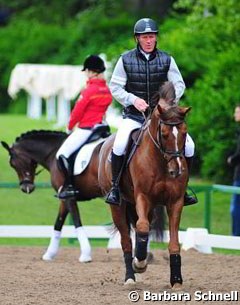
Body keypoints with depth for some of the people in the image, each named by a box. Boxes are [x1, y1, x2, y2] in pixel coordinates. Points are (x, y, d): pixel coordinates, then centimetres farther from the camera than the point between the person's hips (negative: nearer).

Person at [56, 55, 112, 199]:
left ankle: (69, 186, -15)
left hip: (85, 129, -9)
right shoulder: (107, 90, 5)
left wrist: (70, 127, 6)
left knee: (62, 155, -7)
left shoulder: (89, 91, -16)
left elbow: (77, 112, -10)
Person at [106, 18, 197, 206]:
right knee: (119, 144, -30)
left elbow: (179, 84, 5)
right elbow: (114, 87, 1)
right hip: (134, 116, -2)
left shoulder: (166, 60, 2)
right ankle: (115, 187, -13)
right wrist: (133, 99, -15)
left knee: (188, 145, -13)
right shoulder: (126, 60, -1)